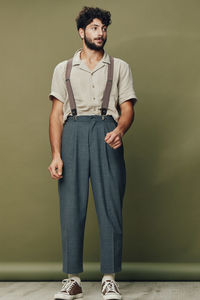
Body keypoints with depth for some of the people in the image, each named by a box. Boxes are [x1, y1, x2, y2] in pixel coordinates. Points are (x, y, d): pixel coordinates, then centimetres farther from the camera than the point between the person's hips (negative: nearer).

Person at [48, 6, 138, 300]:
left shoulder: (120, 67, 17)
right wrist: (56, 154, -2)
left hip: (107, 134, 0)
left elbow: (128, 108, 8)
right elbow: (56, 113, 10)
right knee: (71, 206, -3)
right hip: (72, 134, 1)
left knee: (110, 206, -5)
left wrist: (120, 130, -16)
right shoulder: (63, 69, 18)